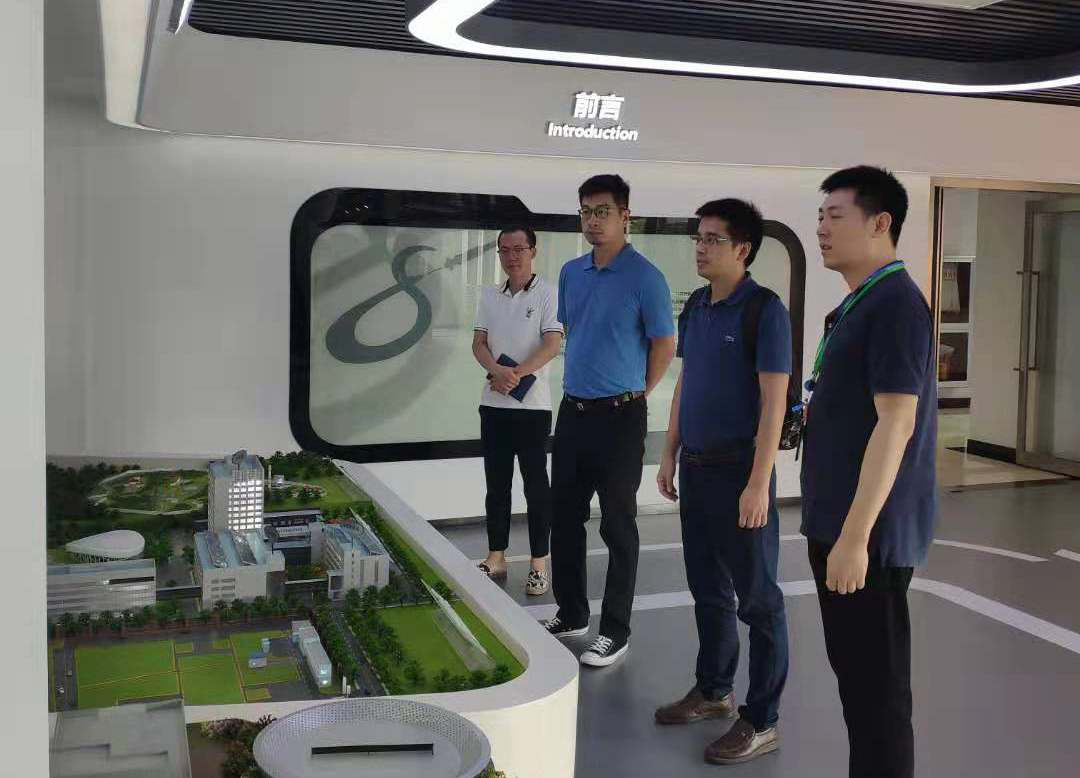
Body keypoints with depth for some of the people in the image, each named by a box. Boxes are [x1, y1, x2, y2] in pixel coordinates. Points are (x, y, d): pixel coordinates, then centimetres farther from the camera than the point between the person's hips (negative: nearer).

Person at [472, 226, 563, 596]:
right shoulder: (489, 296, 11)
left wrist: (517, 373, -22)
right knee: (496, 482, 11)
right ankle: (496, 557, 21)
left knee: (535, 484, 1)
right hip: (493, 403, 5)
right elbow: (479, 343, 7)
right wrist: (497, 371, -13)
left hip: (532, 404, -5)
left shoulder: (547, 294, -5)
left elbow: (552, 345, -12)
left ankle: (539, 563, 8)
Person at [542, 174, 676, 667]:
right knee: (564, 516, 13)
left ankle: (615, 630, 13)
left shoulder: (643, 277, -11)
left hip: (619, 416, -6)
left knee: (617, 525, 2)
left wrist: (634, 396, 1)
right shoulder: (571, 273, 8)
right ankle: (571, 613, 28)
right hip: (572, 410, 7)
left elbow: (664, 344, -6)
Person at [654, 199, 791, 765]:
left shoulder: (764, 310, -12)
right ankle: (713, 691, 33)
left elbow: (773, 402, -16)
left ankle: (761, 721, 13)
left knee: (756, 598, 3)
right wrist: (670, 455, 14)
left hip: (739, 468, -7)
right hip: (695, 466, 7)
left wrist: (759, 484, -21)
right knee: (708, 589, 17)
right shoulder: (695, 306, 10)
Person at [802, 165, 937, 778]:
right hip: (837, 524, 9)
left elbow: (895, 425, -22)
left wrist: (856, 535, -24)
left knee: (878, 685, 1)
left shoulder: (896, 304, -15)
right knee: (853, 672, 18)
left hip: (868, 534, -9)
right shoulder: (857, 304, 14)